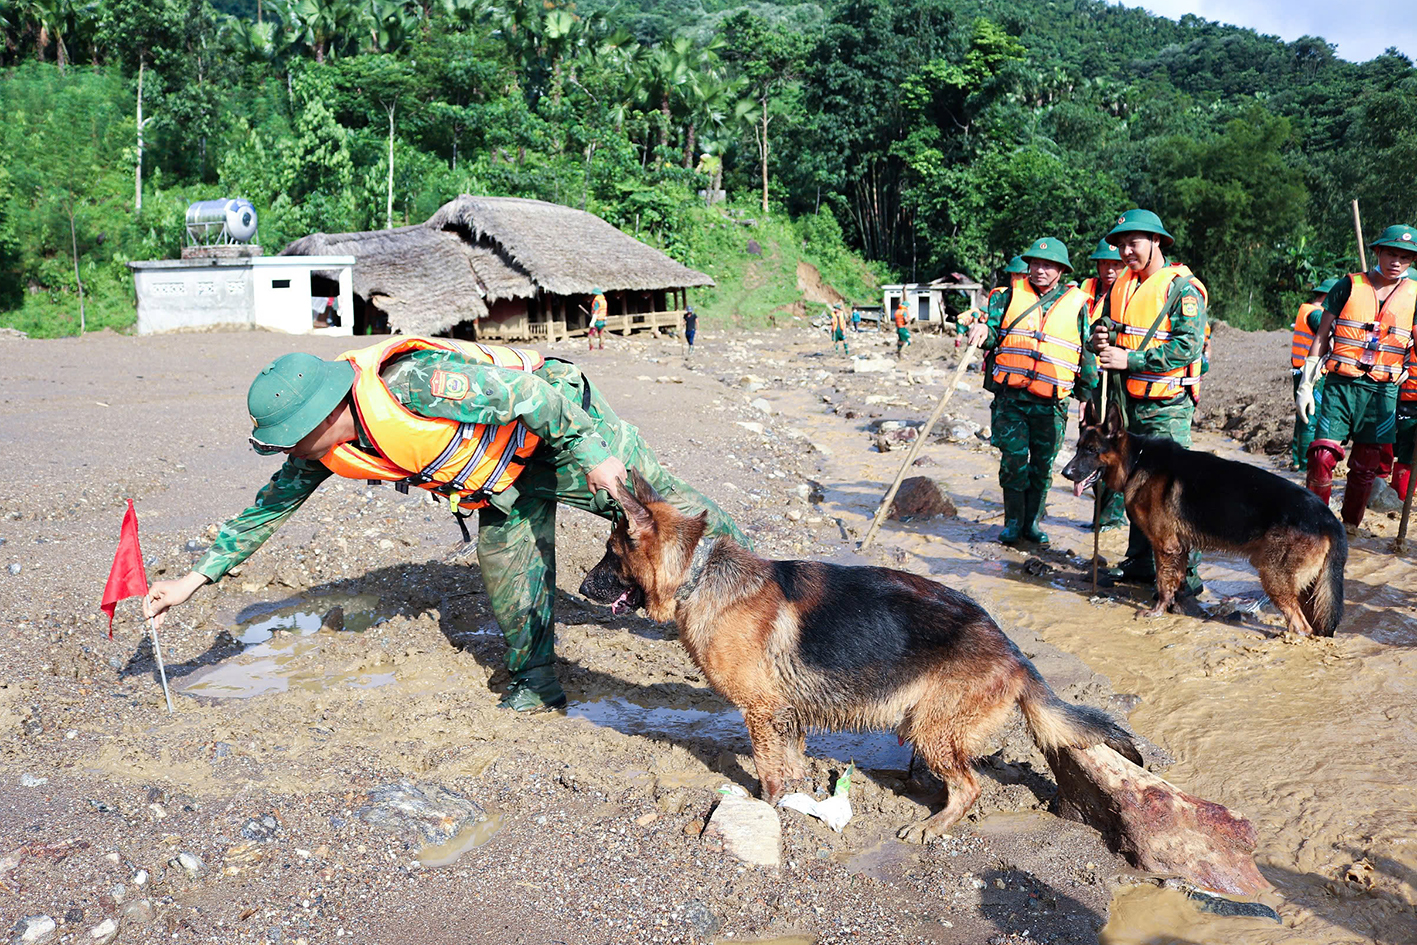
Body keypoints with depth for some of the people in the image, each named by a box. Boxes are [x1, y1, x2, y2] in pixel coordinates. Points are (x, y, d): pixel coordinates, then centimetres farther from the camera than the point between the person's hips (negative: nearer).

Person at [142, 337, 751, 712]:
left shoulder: (414, 384, -40)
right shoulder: (323, 451, -13)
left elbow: (528, 393, -32)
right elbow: (271, 505, 0)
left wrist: (592, 456, -25)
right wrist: (196, 578, -2)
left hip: (563, 422, -6)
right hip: (509, 466, 7)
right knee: (506, 561, 1)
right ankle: (537, 680, 18)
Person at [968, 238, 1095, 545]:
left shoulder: (1077, 305, 8)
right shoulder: (1011, 295, 8)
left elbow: (1087, 354, 13)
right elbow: (993, 330, 6)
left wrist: (1088, 393, 12)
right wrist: (982, 332, -18)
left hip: (1051, 403, 1)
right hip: (1010, 396, 0)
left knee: (1042, 465, 6)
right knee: (1013, 459, -4)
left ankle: (1032, 521, 19)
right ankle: (1013, 522, 10)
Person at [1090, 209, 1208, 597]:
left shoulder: (1182, 287, -10)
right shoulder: (1121, 285, 13)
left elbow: (1187, 347, -20)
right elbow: (1106, 324, 25)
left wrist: (1129, 359, -23)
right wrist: (1101, 337, 0)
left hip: (1166, 406, -8)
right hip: (1128, 401, 8)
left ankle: (1184, 574, -2)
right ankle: (1141, 561, 27)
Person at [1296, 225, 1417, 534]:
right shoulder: (1348, 286, 3)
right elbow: (1321, 337, 5)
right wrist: (1306, 385, 1)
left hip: (1383, 392, 2)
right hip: (1340, 384, -2)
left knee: (1368, 465, 6)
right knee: (1323, 456, -10)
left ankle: (1350, 526, 22)